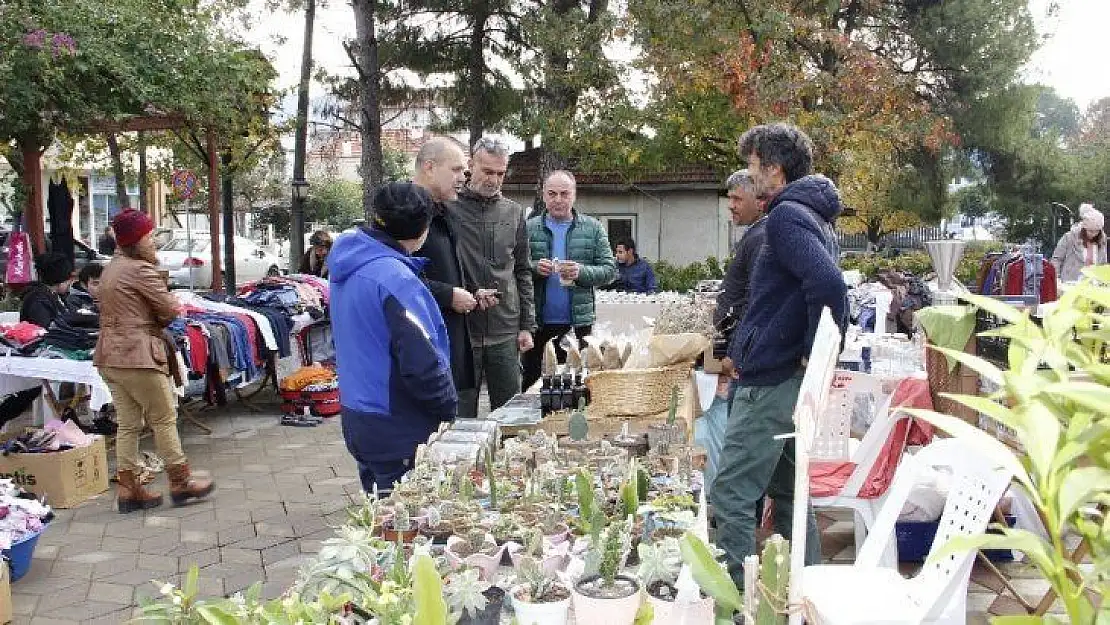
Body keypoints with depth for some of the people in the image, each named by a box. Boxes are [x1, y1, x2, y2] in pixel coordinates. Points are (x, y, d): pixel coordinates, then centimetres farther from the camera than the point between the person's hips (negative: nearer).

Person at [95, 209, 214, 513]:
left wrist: (147, 316, 5)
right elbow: (171, 310, -14)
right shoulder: (141, 269, -14)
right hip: (138, 356, -9)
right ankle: (181, 482, 9)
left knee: (128, 424, 12)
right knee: (164, 419, 1)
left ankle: (128, 488, 15)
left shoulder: (111, 269, 16)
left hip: (110, 356, 9)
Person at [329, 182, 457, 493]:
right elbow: (421, 361, -23)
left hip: (357, 418, 9)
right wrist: (449, 409, -10)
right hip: (397, 431, -9)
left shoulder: (348, 263, 5)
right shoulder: (395, 278, -23)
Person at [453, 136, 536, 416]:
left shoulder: (514, 212, 10)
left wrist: (526, 325, 8)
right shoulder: (449, 208, -2)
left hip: (506, 333, 4)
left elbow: (522, 272, 13)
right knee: (461, 415, 6)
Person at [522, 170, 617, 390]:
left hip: (578, 323, 0)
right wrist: (534, 268, -16)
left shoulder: (593, 228, 7)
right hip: (538, 324, 0)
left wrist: (581, 272, -16)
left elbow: (609, 270, 2)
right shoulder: (529, 228, 6)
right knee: (531, 381, 4)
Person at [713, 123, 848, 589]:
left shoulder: (787, 215, -15)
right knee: (789, 493, 19)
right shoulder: (814, 216, 16)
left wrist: (814, 353, -19)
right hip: (792, 381, 11)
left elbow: (827, 285, -31)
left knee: (730, 498, -5)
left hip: (770, 381, -11)